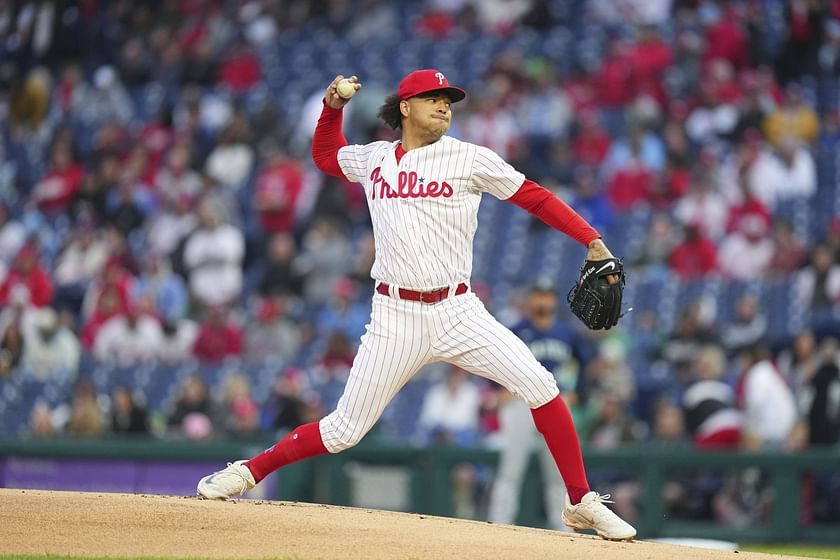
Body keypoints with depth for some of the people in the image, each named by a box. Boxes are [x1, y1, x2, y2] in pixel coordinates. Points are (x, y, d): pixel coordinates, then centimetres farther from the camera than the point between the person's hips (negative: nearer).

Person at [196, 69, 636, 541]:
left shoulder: (469, 158, 1)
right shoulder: (373, 159, 10)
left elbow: (535, 197, 2)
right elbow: (325, 155, 31)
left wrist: (592, 240, -6)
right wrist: (333, 108, 15)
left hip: (458, 312, -1)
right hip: (396, 319, 1)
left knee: (539, 385, -18)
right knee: (344, 431, -1)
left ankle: (582, 502, -5)